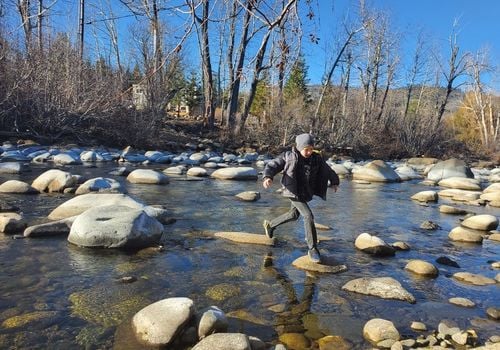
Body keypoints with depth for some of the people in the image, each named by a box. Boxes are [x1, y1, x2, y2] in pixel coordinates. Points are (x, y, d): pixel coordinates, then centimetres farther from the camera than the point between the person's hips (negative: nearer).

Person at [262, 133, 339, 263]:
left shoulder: (317, 159, 1)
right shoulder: (289, 156, -11)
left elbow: (327, 170, 17)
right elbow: (272, 165, -14)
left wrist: (334, 182, 12)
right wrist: (267, 177, -32)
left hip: (306, 193, 7)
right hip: (294, 192, -7)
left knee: (294, 215, 23)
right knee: (308, 216, -17)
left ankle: (270, 225, 48)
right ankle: (313, 249, -4)